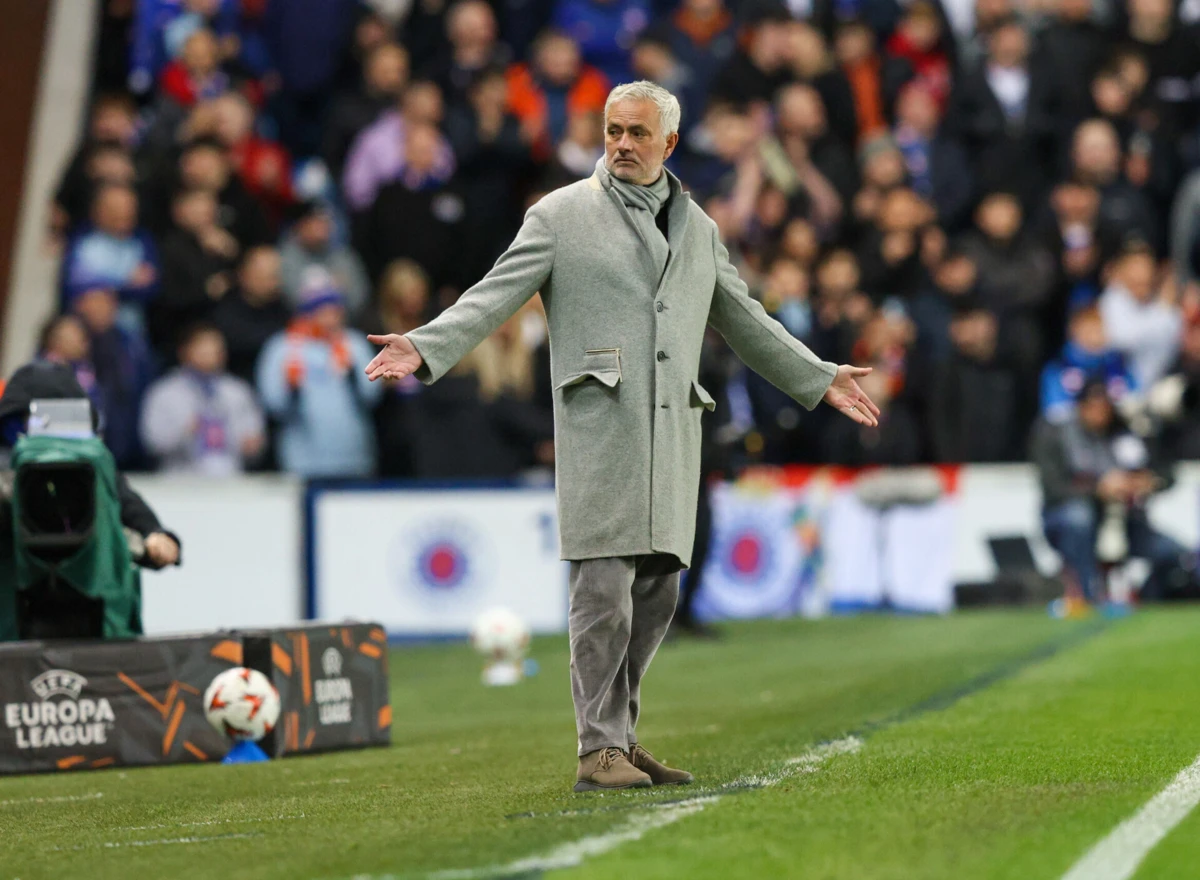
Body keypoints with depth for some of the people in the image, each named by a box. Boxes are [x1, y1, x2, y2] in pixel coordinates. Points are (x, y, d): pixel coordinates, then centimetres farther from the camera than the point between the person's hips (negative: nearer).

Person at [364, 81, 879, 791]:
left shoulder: (698, 228, 19)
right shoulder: (561, 215, 5)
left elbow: (745, 322, 29)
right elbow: (494, 298, -2)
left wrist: (820, 380, 30)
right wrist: (424, 348, -16)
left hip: (672, 432, 5)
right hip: (600, 428, -5)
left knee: (657, 595, 5)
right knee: (605, 589, -10)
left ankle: (620, 734, 15)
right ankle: (599, 751, -7)